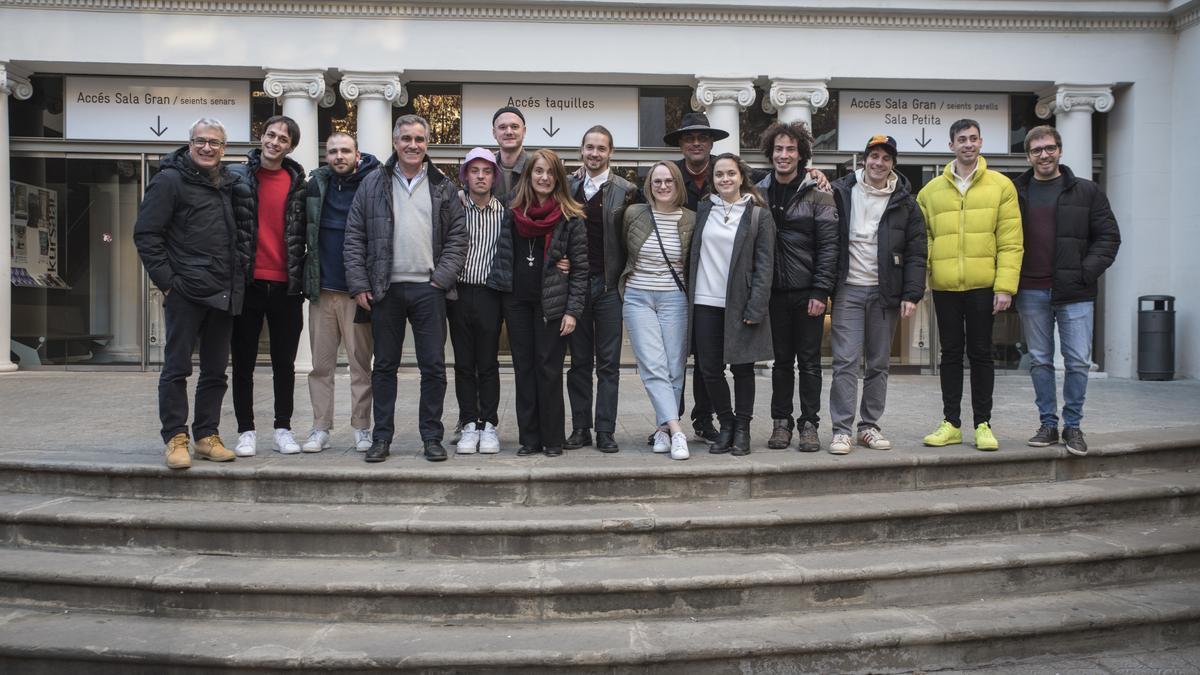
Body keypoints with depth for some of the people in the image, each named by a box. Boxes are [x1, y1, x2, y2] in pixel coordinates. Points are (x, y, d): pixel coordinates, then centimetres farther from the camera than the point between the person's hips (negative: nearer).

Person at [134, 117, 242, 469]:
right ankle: (175, 438, 8)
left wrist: (237, 280, 11)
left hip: (223, 294, 6)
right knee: (176, 368, 1)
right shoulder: (169, 180, -3)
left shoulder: (229, 183, 14)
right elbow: (146, 234, -7)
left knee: (216, 371, 10)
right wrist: (167, 280, -11)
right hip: (185, 292, -6)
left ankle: (207, 436, 19)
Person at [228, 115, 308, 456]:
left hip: (285, 286, 1)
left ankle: (283, 428, 21)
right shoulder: (237, 177, 1)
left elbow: (304, 234, 11)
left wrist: (302, 279, 5)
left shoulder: (298, 184, 7)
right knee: (243, 362, 6)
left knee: (284, 363, 10)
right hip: (247, 283, -1)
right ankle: (246, 431, 16)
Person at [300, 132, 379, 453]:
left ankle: (362, 427, 12)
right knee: (321, 364, 7)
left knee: (361, 363, 3)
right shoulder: (315, 184, 9)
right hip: (321, 288, 3)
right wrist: (305, 276, 6)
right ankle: (320, 428, 15)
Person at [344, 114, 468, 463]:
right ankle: (381, 437, 17)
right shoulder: (373, 185, 6)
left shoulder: (443, 187, 8)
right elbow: (354, 237, 4)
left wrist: (442, 278, -6)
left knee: (434, 366, 2)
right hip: (385, 289, 0)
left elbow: (457, 238, 5)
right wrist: (358, 284, -3)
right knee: (384, 366, 8)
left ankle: (432, 437, 14)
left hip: (428, 289, 0)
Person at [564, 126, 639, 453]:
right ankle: (580, 428, 15)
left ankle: (605, 431, 8)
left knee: (608, 363, 2)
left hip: (609, 285, -2)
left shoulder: (626, 191, 1)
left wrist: (624, 279, -6)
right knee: (579, 360, 8)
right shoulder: (568, 187, 8)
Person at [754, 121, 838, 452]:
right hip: (774, 291, 2)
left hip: (808, 291, -2)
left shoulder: (817, 194, -2)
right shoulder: (759, 193, 7)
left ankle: (809, 424, 14)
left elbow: (829, 245, -6)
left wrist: (820, 291, -13)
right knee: (781, 360, 10)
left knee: (809, 361, 5)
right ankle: (781, 422, 19)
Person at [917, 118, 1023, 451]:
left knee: (981, 354, 5)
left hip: (983, 286, -2)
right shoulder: (931, 190, 10)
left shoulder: (1001, 186, 3)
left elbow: (1010, 242, -1)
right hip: (945, 286, 2)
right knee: (951, 354, 8)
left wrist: (1005, 286, -9)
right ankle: (951, 423, 17)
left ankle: (983, 424, 14)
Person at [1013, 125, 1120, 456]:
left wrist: (1087, 272, -8)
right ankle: (1048, 423, 18)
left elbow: (1108, 236, 5)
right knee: (1040, 360, 7)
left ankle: (1072, 425, 12)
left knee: (1078, 361, -1)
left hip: (1074, 293, -1)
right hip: (1031, 292, 1)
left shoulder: (1086, 191, 6)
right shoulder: (1015, 193, 7)